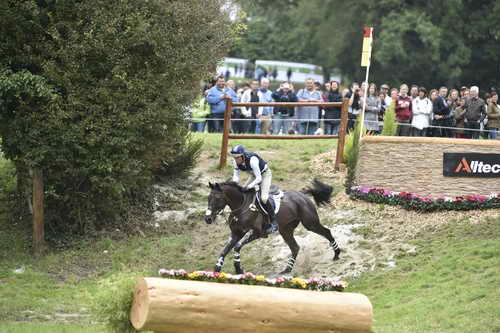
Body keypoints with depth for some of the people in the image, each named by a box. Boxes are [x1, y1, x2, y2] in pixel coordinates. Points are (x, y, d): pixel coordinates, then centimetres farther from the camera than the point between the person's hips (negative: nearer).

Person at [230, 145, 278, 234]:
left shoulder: (252, 160, -38)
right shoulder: (236, 162, -18)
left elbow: (259, 179, -35)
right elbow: (236, 176, -11)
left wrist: (249, 187, -43)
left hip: (265, 174, -8)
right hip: (254, 175, 8)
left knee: (264, 198, -23)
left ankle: (274, 222, -11)